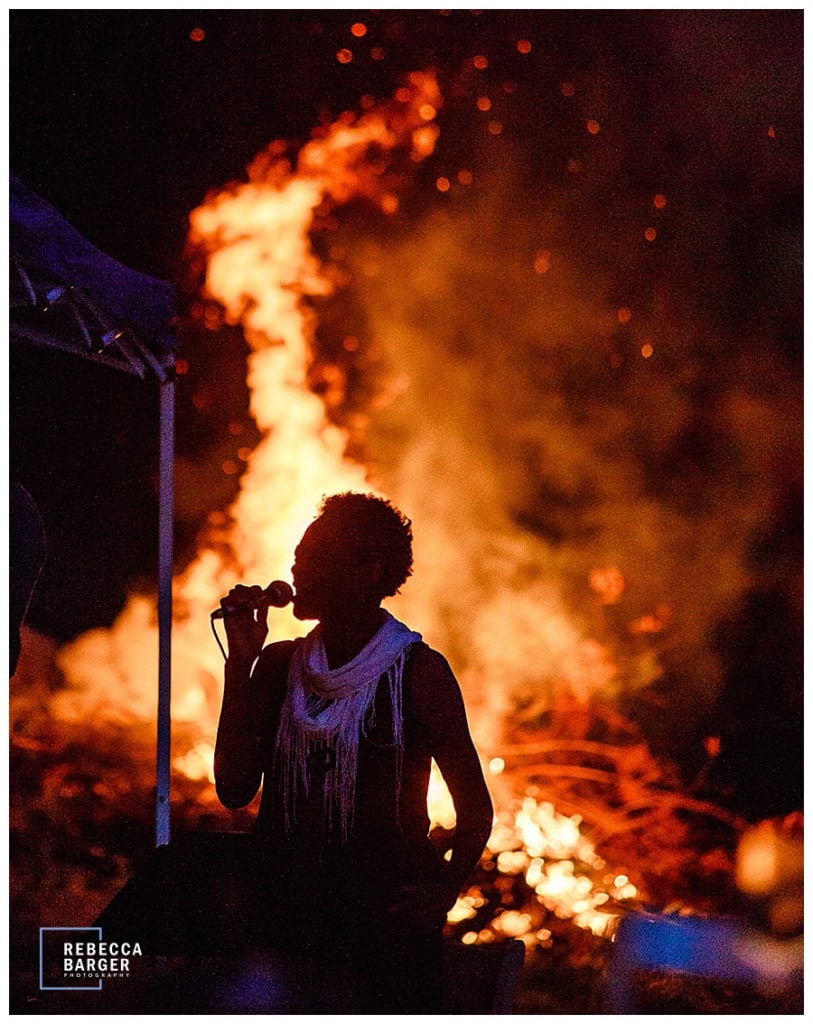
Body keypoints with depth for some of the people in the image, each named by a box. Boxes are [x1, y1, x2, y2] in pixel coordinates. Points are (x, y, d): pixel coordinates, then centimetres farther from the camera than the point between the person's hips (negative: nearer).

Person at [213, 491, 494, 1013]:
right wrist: (241, 663, -4)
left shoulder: (418, 672, -4)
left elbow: (475, 807, 0)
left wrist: (445, 889, -17)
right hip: (290, 913, 3)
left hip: (390, 917, -3)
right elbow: (235, 789, -1)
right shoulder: (278, 665, 8)